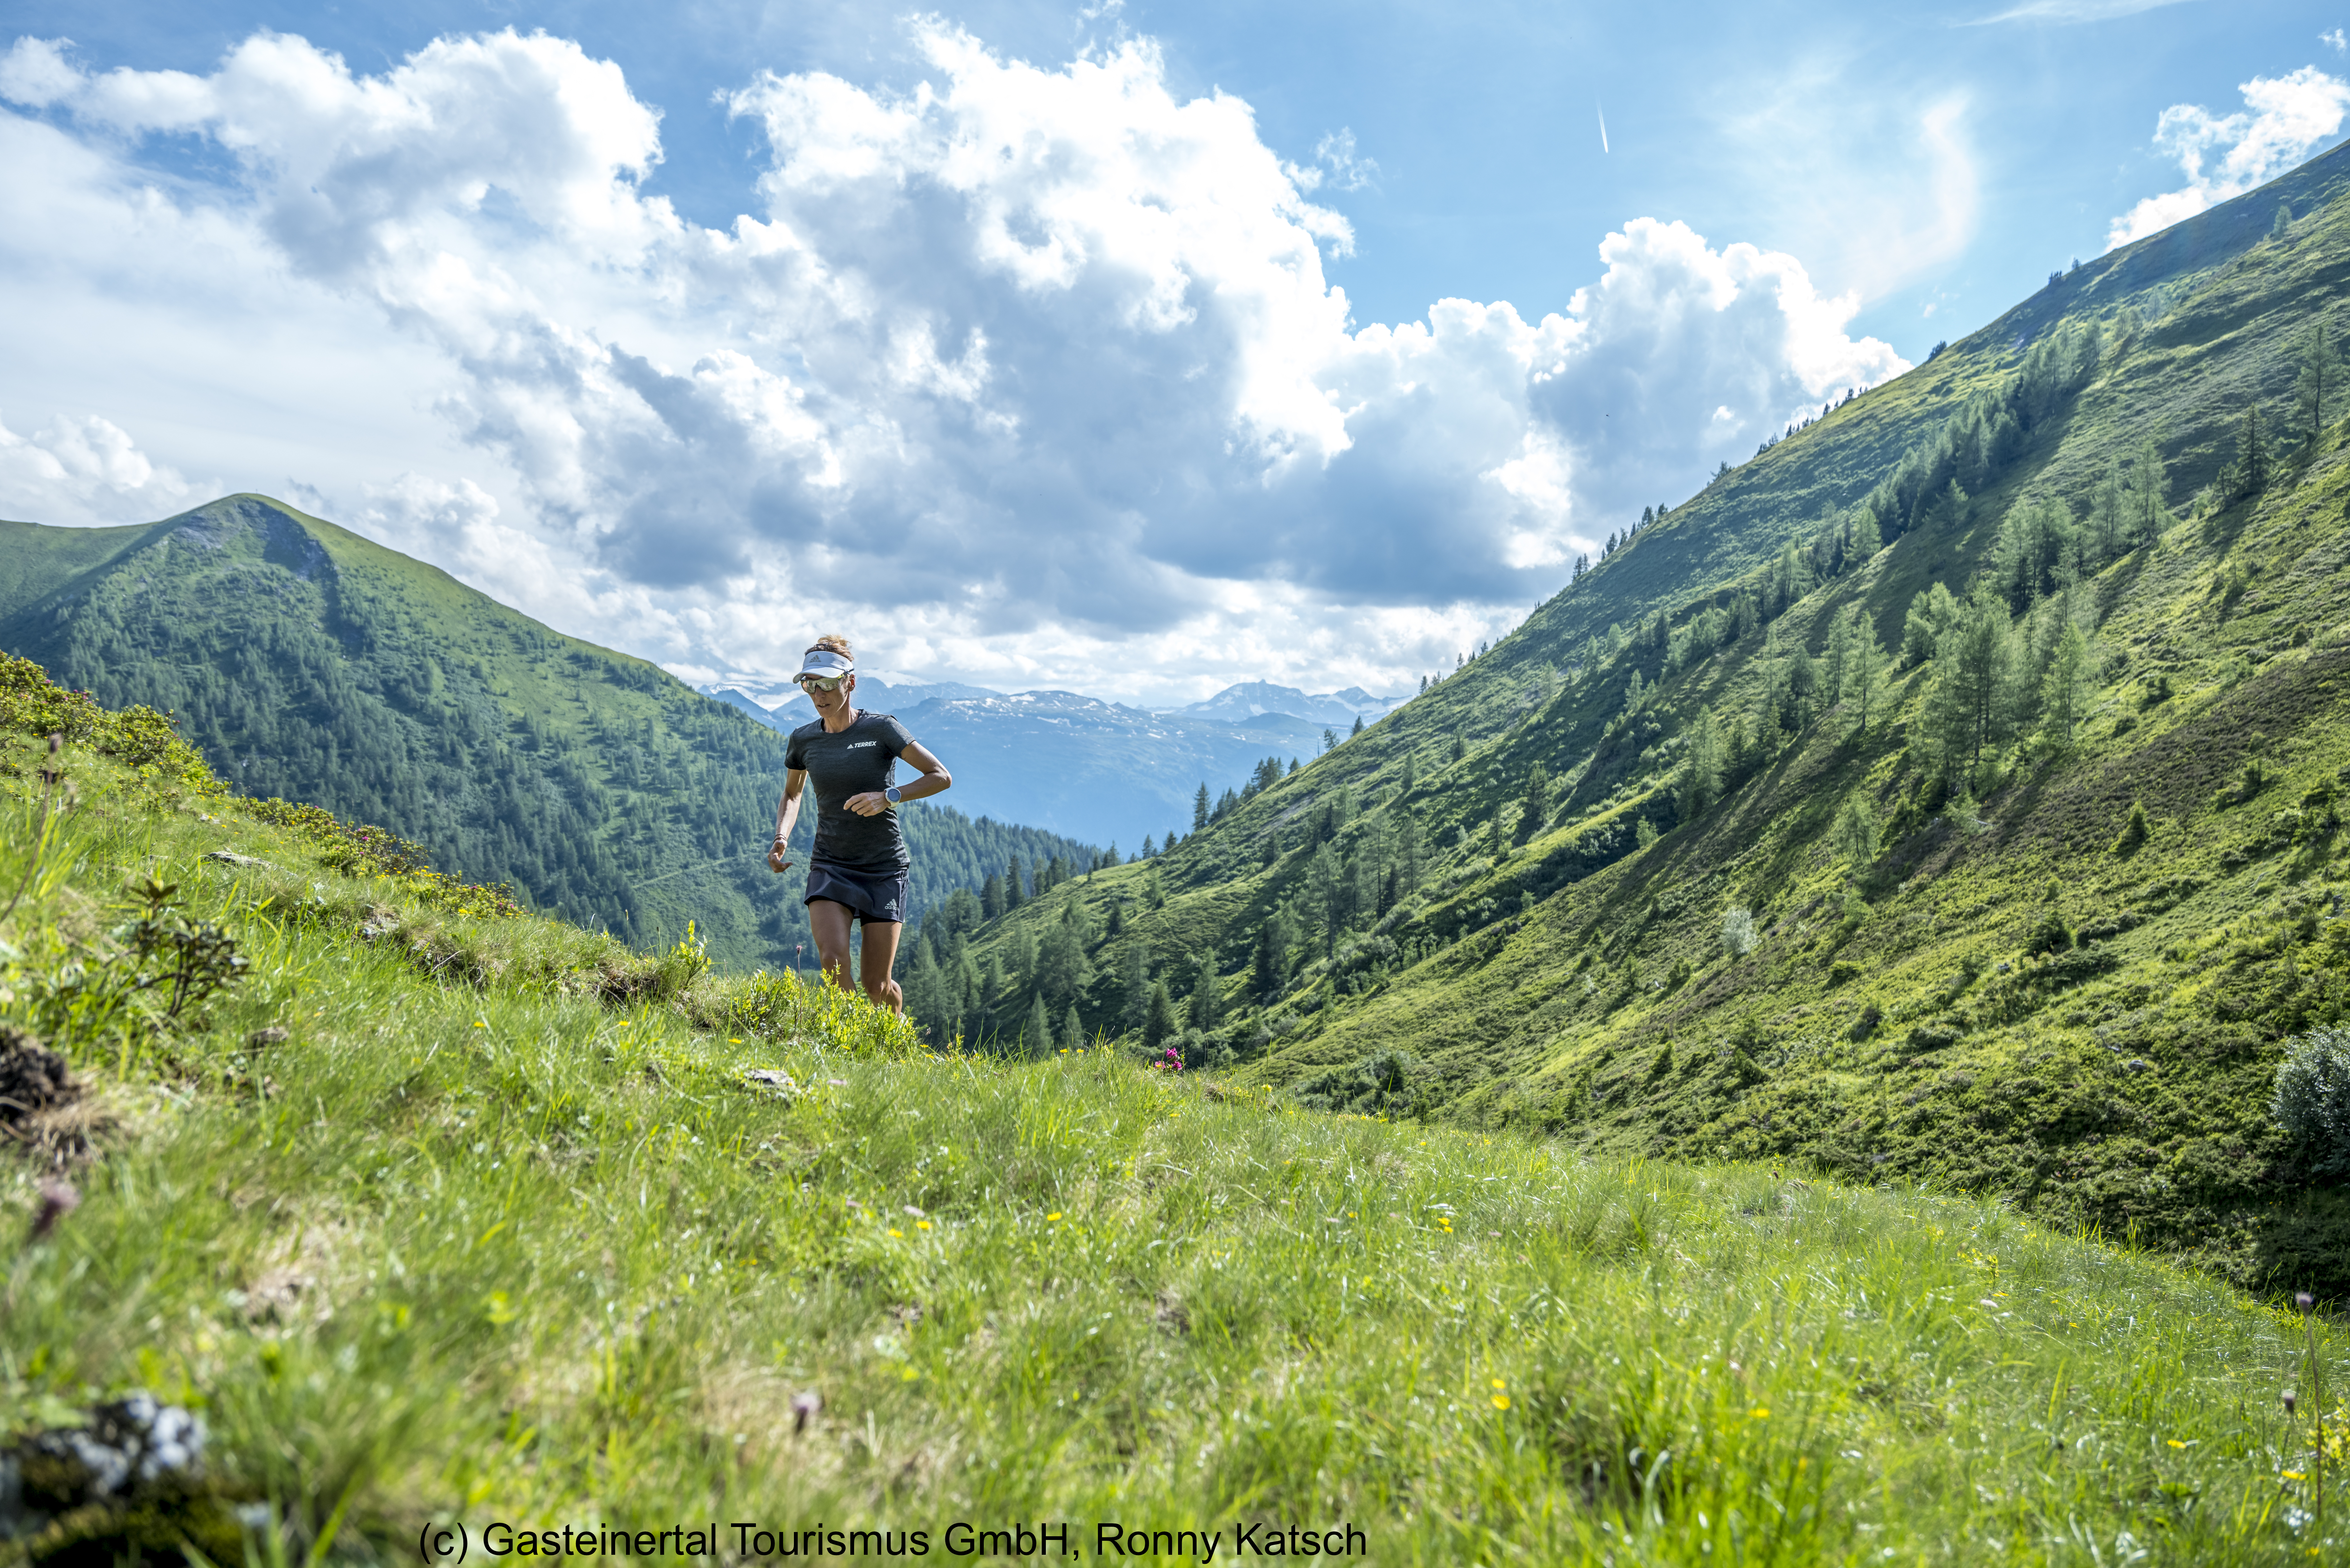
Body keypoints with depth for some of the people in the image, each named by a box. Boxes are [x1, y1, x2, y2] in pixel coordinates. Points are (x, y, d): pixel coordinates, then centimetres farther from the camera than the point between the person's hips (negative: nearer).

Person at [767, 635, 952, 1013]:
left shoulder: (881, 729, -8)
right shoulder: (804, 740, 3)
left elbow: (942, 777, -7)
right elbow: (791, 794, 21)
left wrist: (889, 796, -21)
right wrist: (782, 837, 2)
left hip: (885, 868, -2)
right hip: (830, 865, 2)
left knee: (877, 987, 0)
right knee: (834, 962, -21)